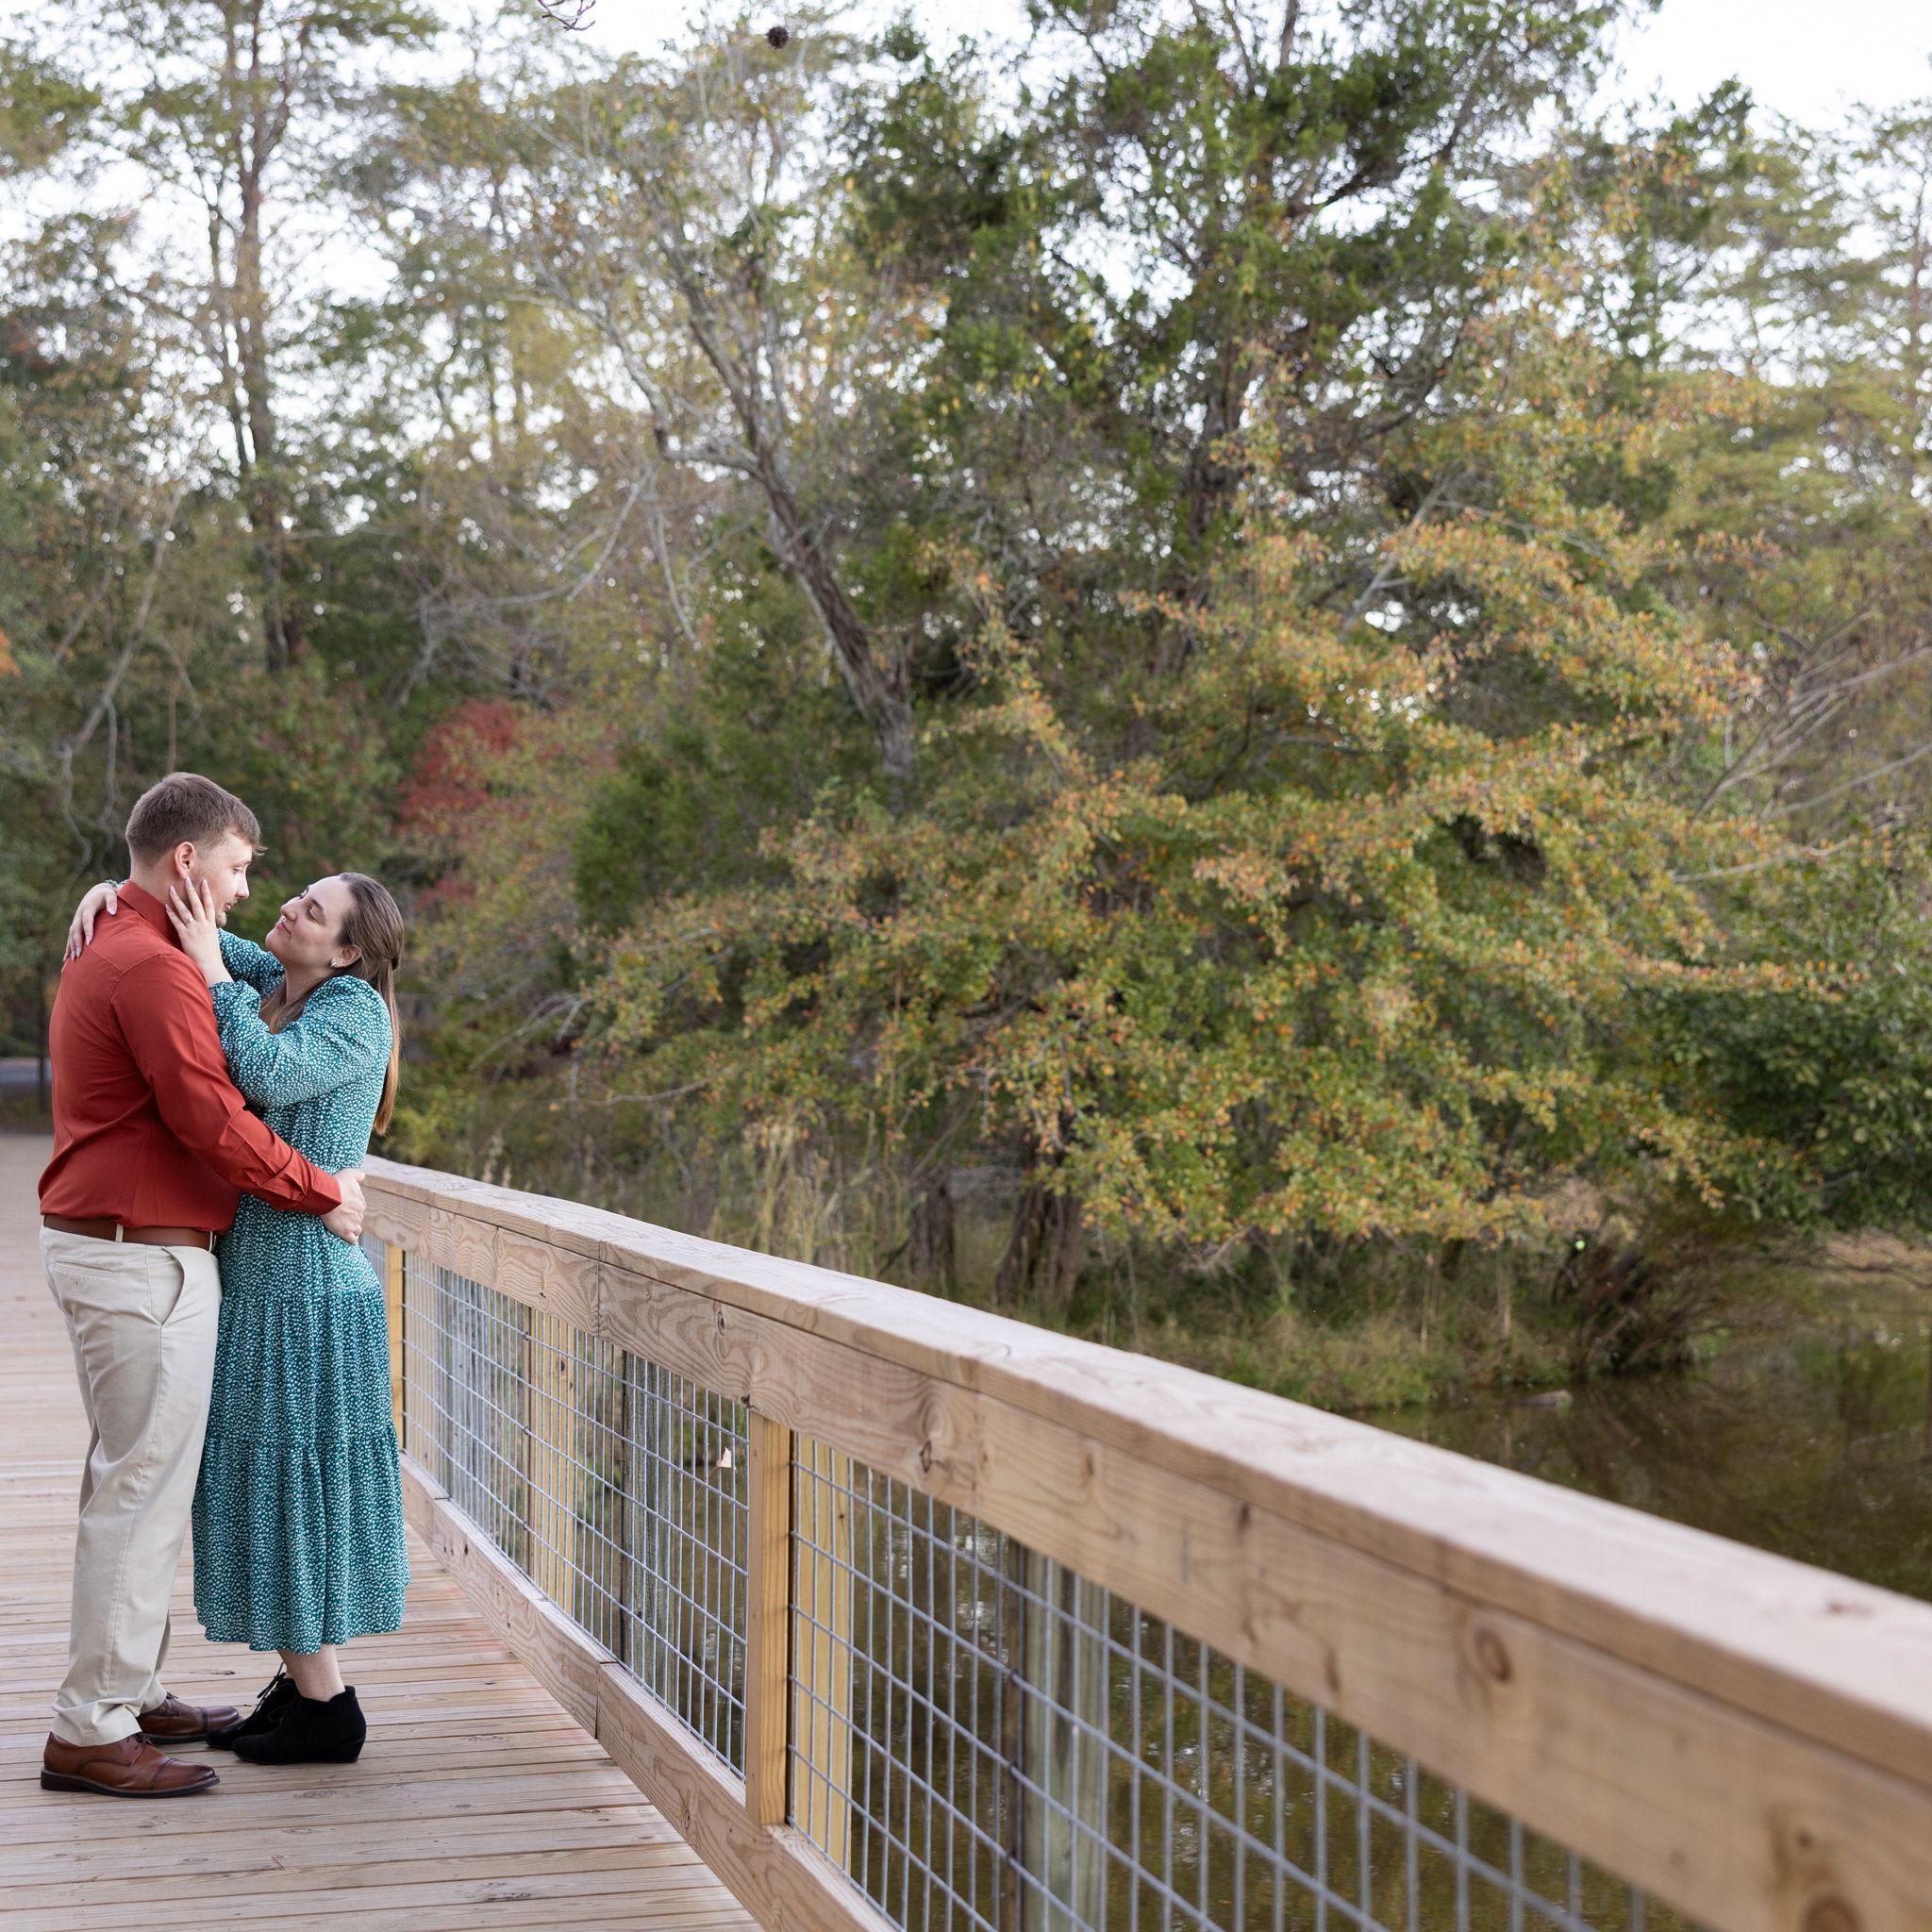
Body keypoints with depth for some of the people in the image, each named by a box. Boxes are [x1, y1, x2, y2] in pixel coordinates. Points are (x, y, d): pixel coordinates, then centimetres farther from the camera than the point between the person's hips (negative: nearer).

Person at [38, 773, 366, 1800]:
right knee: (143, 1483, -7)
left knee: (131, 1476, 17)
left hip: (96, 1246, 11)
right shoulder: (155, 968, -17)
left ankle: (129, 1693, 26)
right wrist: (324, 1192, -12)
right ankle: (90, 1729, -2)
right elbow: (211, 1118, -21)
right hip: (145, 1260, -11)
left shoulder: (101, 955, 18)